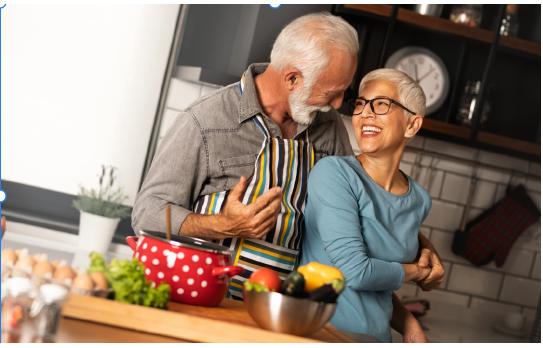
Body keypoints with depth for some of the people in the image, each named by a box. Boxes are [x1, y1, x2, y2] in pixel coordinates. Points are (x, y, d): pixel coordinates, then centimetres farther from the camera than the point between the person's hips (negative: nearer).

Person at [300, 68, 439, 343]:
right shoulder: (333, 173, -9)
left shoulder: (419, 201, 9)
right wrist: (414, 271, 0)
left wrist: (410, 326, 5)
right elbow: (356, 271, -16)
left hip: (375, 337, 3)